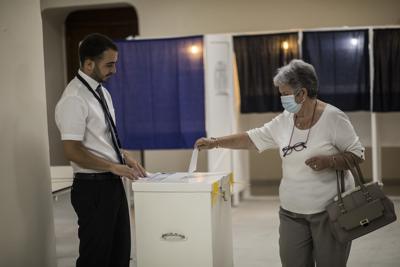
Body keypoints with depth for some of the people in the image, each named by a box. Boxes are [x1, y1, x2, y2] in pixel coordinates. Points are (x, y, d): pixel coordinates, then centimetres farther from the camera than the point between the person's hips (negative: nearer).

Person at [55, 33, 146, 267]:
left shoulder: (102, 92, 11)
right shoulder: (74, 99, -18)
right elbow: (73, 151, -22)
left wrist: (125, 156, 5)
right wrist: (114, 166, -19)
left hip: (113, 184, 9)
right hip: (93, 187, -9)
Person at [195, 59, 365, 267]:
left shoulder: (333, 117, -9)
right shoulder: (284, 121, 6)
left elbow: (357, 155, -7)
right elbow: (252, 138, 13)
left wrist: (328, 161, -23)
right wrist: (214, 142, 12)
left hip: (330, 210, -4)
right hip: (291, 211, 5)